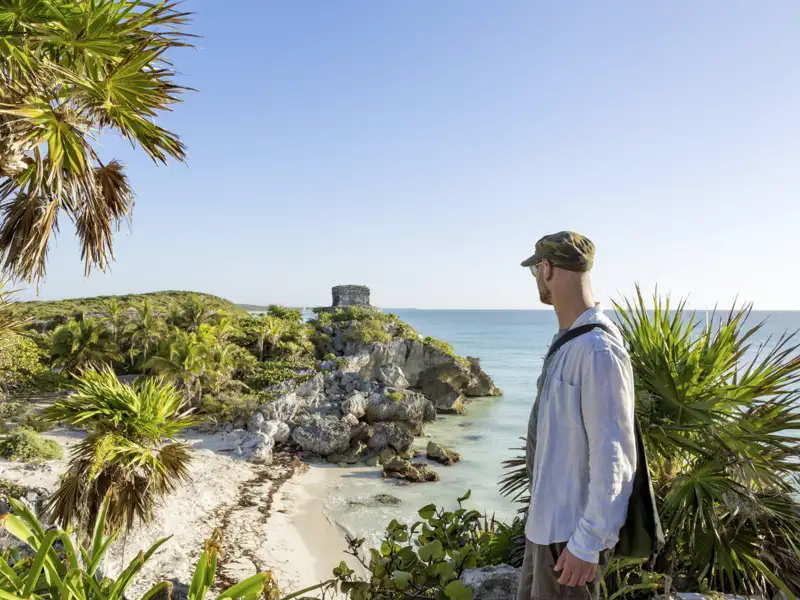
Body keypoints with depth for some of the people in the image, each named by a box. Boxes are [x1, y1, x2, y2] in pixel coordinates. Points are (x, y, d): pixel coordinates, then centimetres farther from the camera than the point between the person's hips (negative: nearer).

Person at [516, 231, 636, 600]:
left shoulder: (597, 350, -25)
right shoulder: (567, 340, 4)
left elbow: (612, 457, -24)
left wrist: (588, 542, -20)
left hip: (571, 530, -8)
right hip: (548, 520, 9)